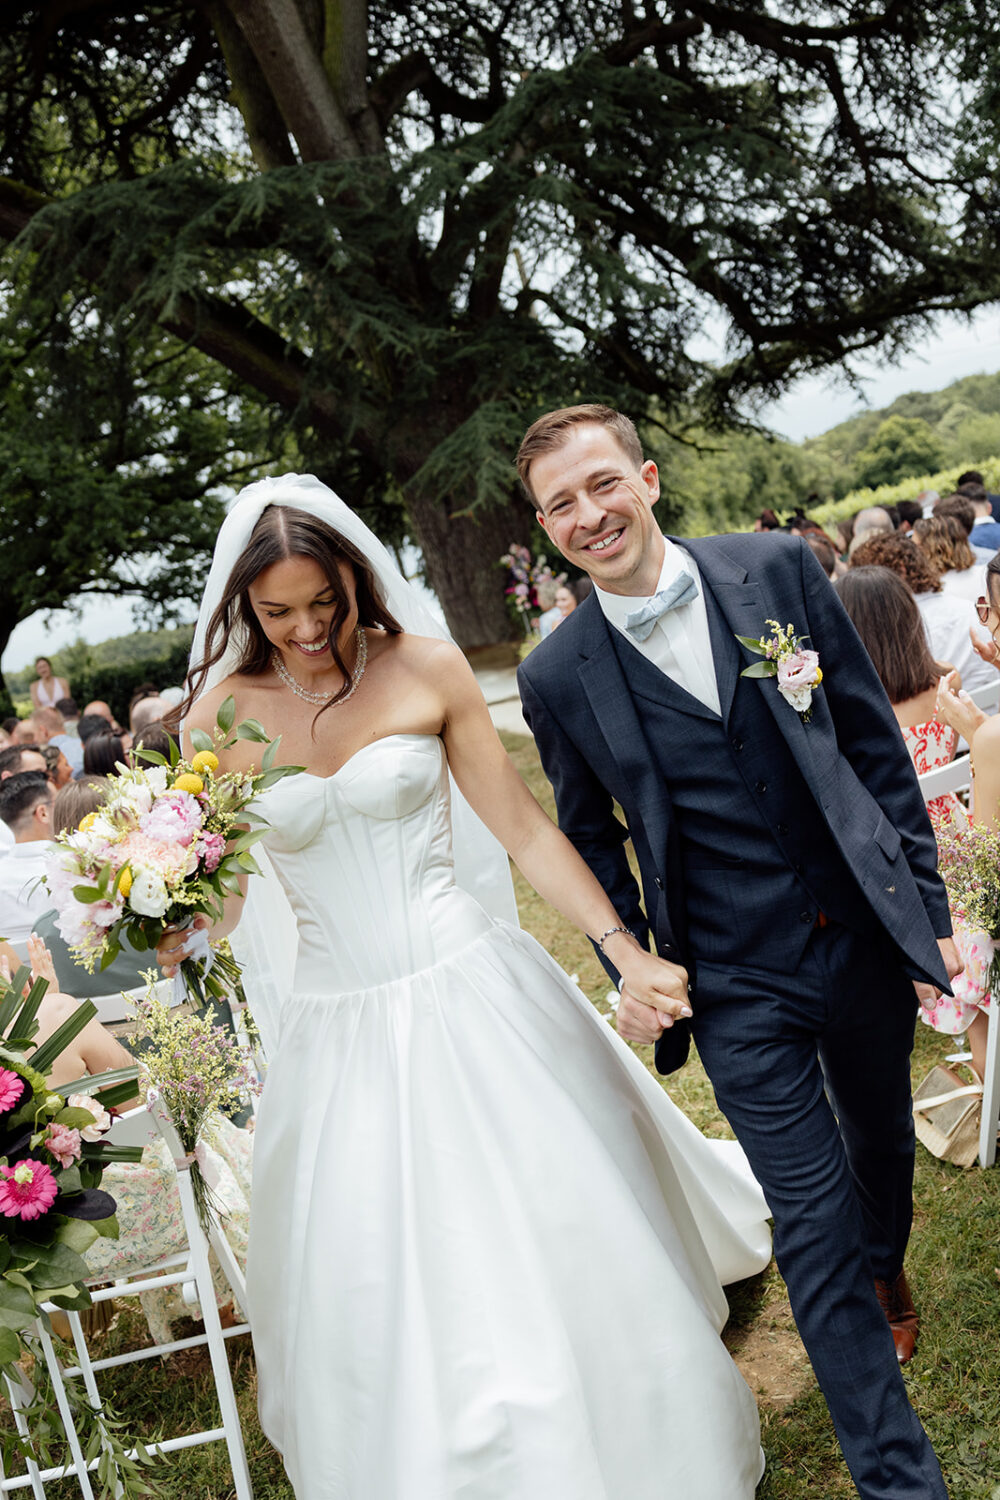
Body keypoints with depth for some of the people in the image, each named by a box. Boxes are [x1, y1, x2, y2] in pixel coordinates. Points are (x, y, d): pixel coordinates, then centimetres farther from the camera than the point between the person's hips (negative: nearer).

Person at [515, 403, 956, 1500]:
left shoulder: (778, 569, -5)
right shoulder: (557, 677, -7)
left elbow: (875, 744, 0)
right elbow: (589, 836, 7)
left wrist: (930, 906, 1)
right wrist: (626, 969, 1)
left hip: (866, 934, 3)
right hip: (736, 988, -2)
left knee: (884, 1142, 26)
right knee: (814, 1226, 2)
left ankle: (885, 1272, 60)